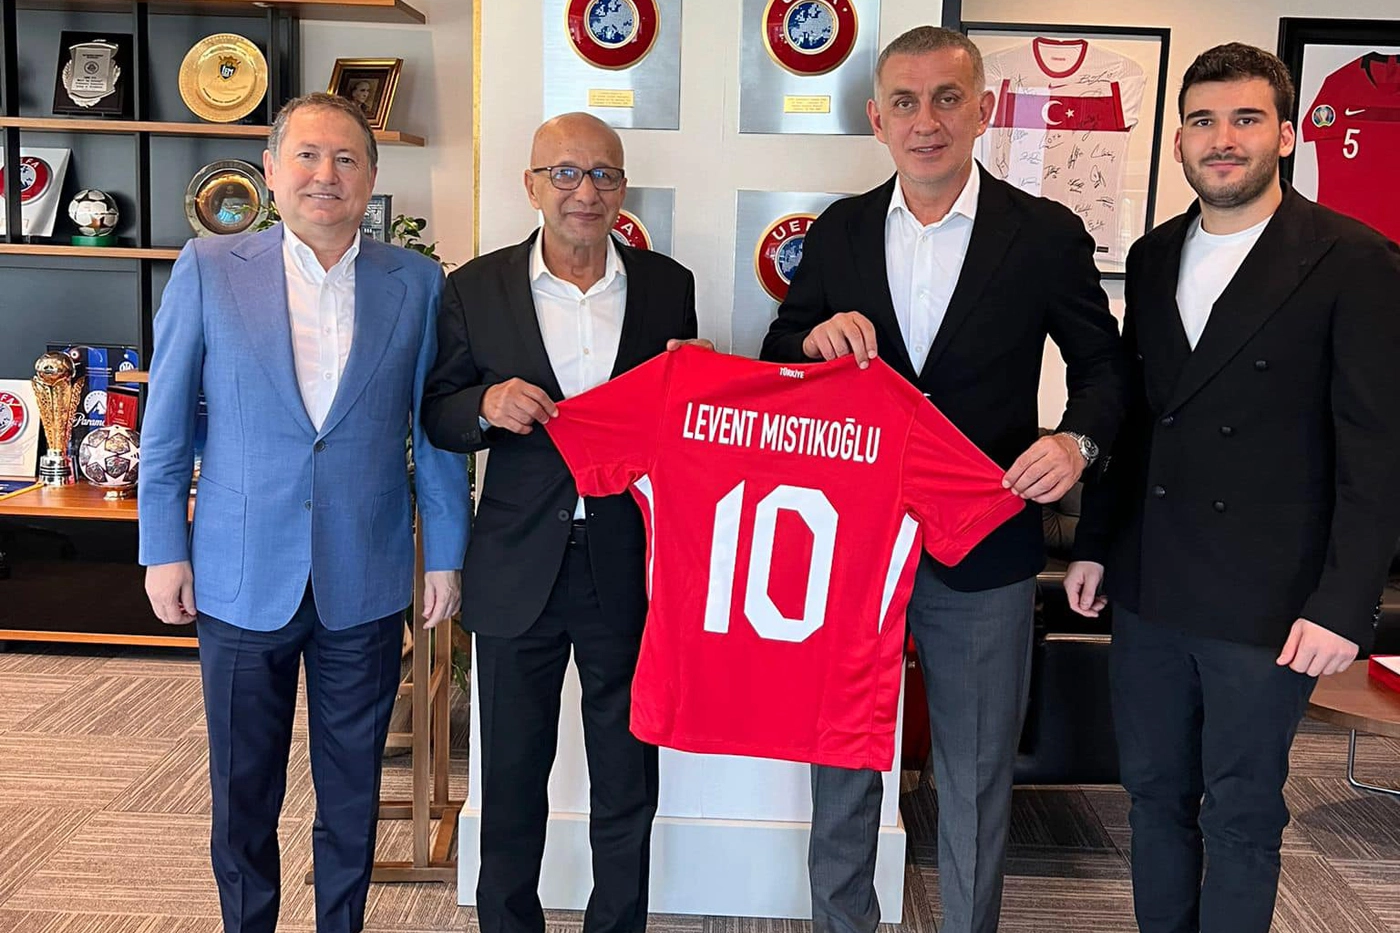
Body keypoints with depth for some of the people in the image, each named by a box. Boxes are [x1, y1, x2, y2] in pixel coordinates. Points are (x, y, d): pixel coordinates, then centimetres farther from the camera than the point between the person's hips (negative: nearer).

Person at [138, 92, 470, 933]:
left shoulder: (418, 283, 0)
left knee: (353, 793, 14)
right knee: (243, 793, 14)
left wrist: (446, 554, 3)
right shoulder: (208, 270, -2)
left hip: (366, 583, 1)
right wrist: (164, 550, 1)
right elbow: (166, 423, 2)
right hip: (242, 580, 0)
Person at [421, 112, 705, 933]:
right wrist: (487, 404, -18)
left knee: (627, 775, 14)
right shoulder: (477, 288, 0)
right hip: (519, 566, 0)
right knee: (513, 774, 16)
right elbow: (438, 417, 3)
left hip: (629, 566, 1)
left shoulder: (668, 285, 2)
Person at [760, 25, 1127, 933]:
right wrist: (815, 336, -15)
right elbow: (776, 368, 7)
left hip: (982, 552, -2)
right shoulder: (838, 231, 3)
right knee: (842, 760, 18)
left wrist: (1078, 439, -16)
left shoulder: (1047, 234, -4)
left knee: (976, 776, 14)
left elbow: (1104, 363, 4)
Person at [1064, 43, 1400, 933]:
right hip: (1149, 589, 5)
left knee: (1241, 816, 9)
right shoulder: (1153, 257, 9)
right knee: (1155, 794, 16)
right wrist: (1095, 545, 12)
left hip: (1268, 602, -5)